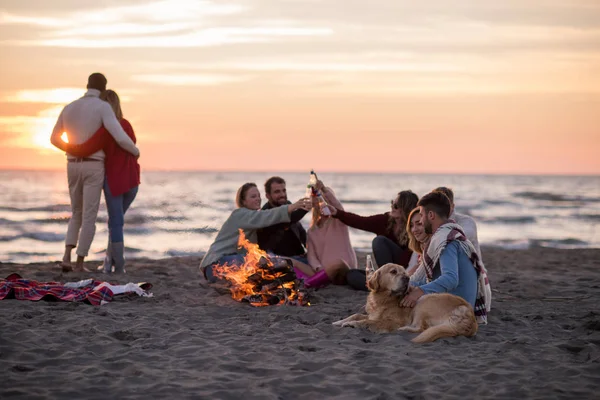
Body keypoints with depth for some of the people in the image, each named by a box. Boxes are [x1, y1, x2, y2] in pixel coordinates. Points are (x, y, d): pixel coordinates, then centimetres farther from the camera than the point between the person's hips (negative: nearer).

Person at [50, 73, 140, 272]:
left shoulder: (68, 108, 9)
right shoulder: (103, 107, -10)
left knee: (77, 215, 18)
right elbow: (121, 138, -20)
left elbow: (54, 139, 22)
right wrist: (135, 151, 3)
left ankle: (67, 257, -1)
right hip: (93, 169, -5)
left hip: (73, 168, 5)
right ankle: (80, 264, 1)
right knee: (89, 218, 2)